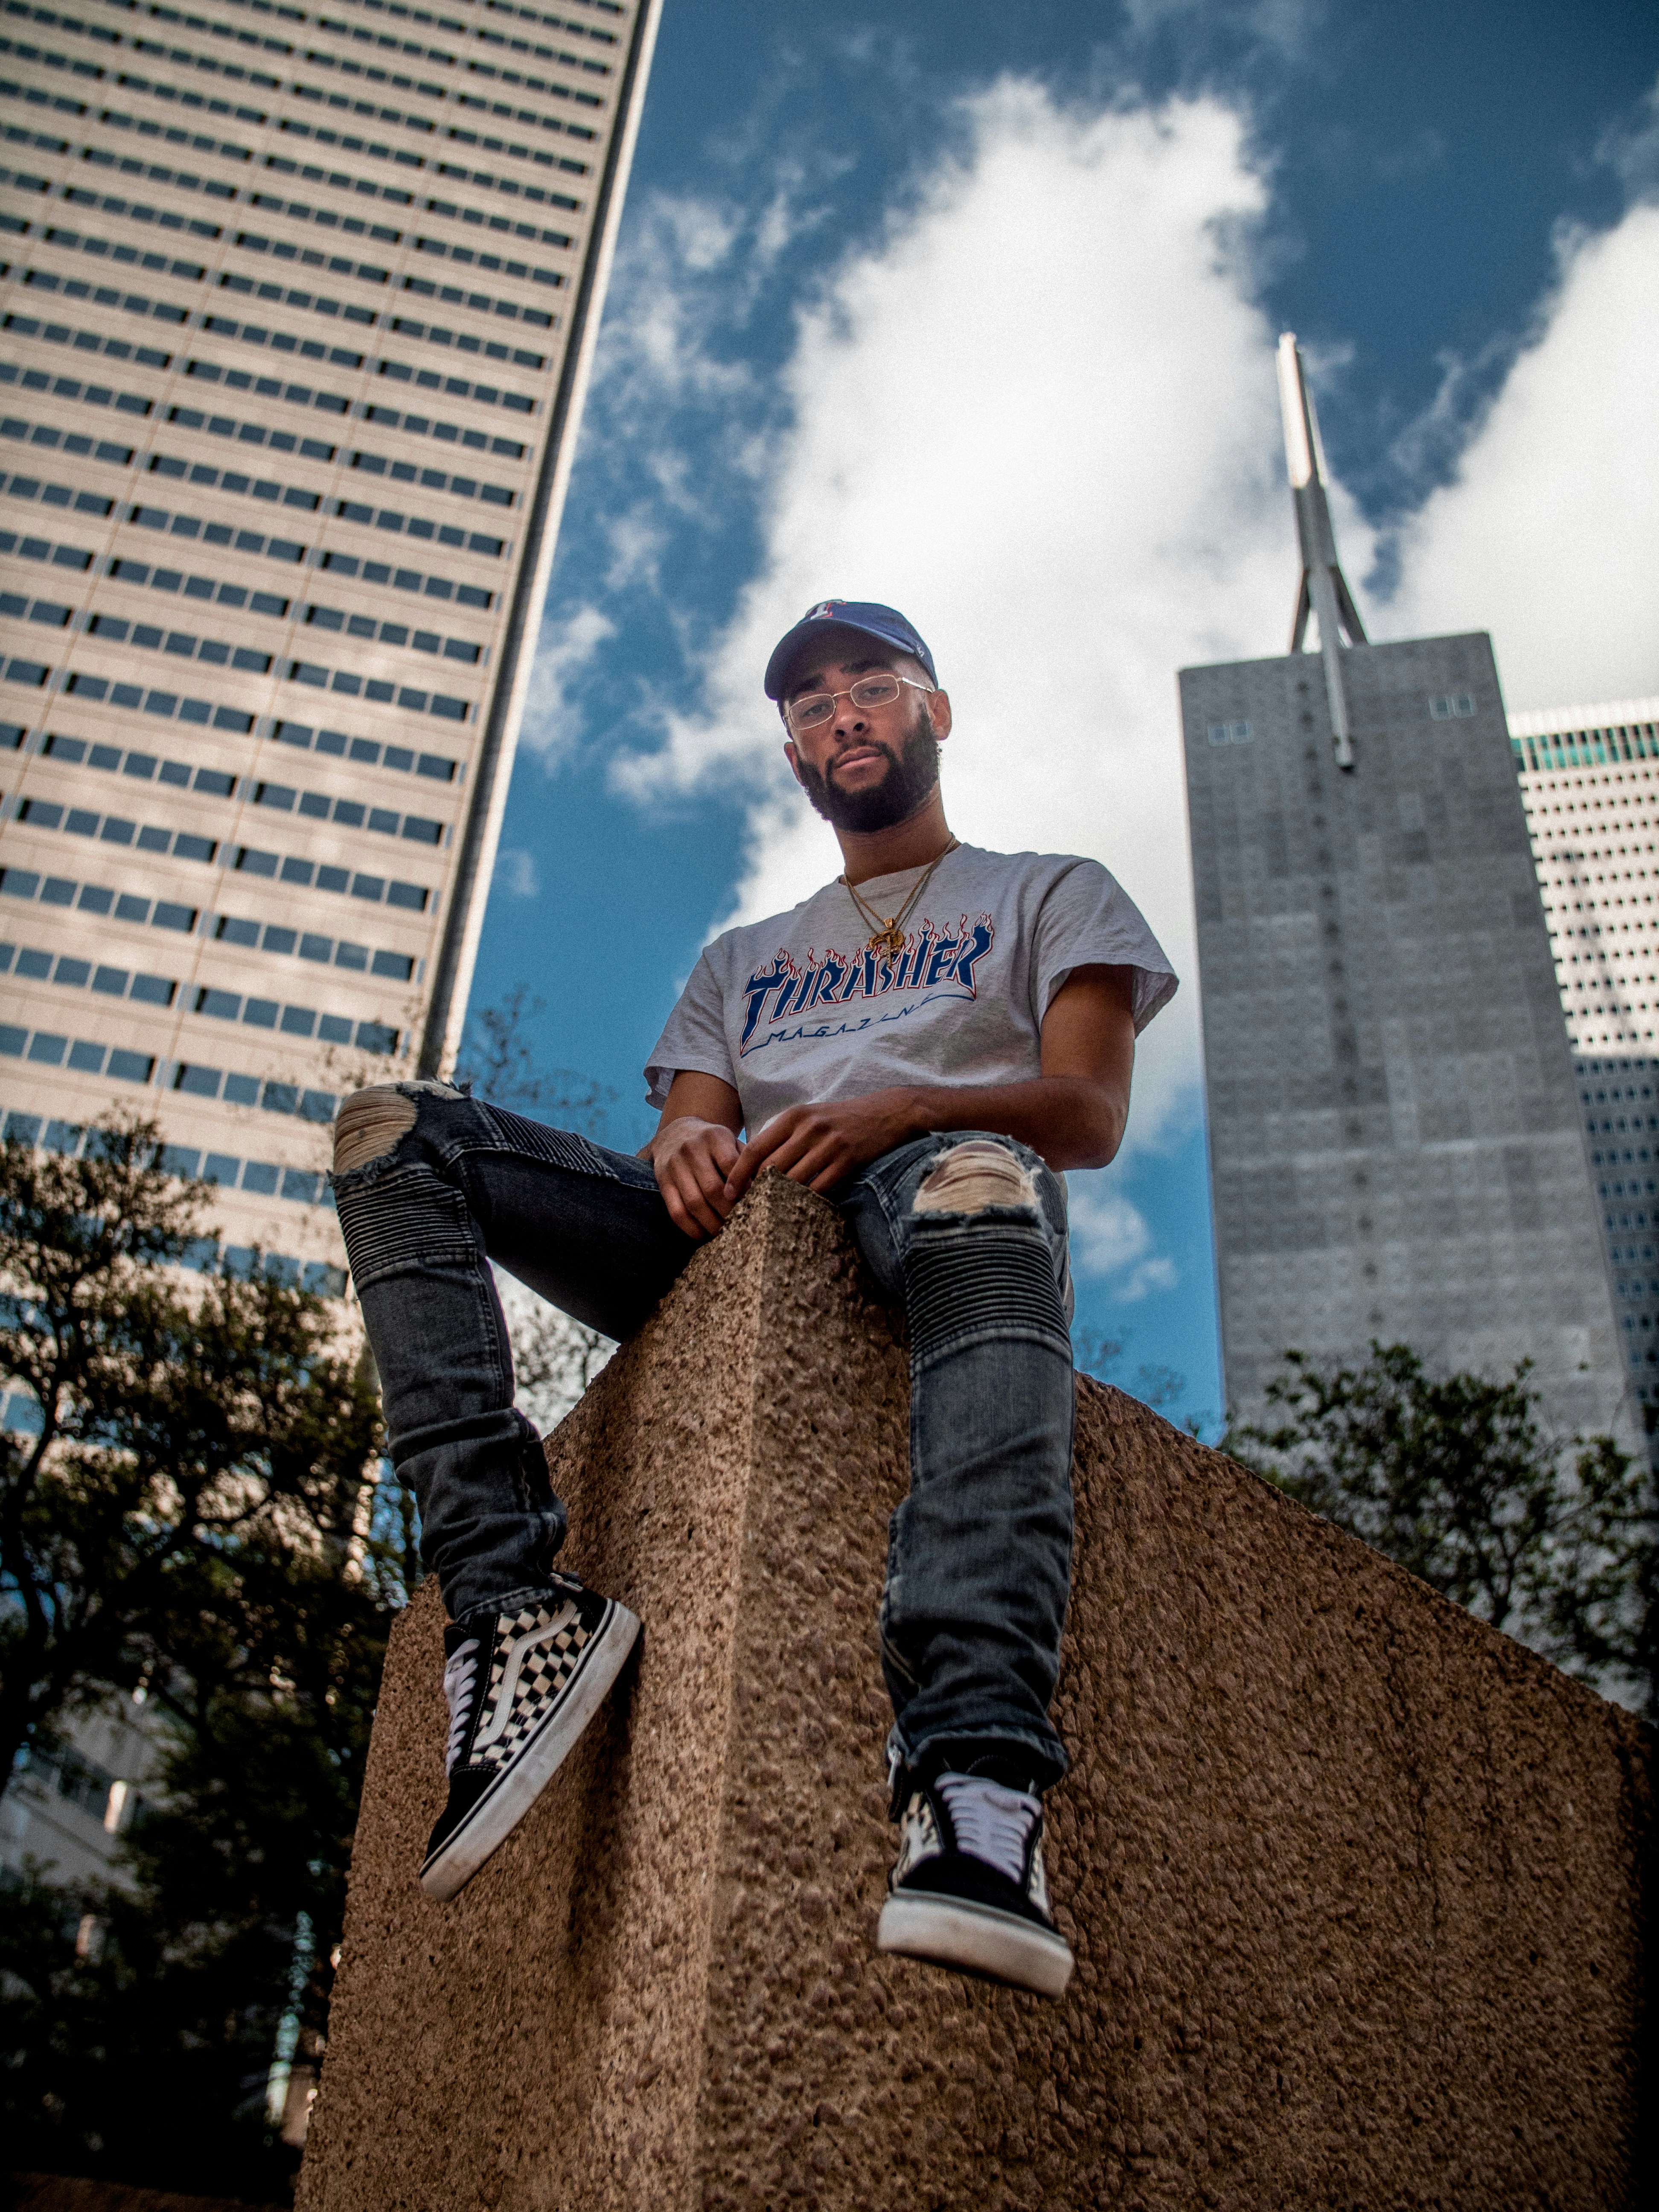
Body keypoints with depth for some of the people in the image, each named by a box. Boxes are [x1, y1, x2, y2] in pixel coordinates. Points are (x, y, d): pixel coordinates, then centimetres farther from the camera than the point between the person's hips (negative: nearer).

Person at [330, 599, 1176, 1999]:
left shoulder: (1048, 895, 24)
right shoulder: (739, 962, 36)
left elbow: (1090, 1115, 6)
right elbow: (691, 1124, 19)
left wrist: (899, 1109, -16)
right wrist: (685, 1148, -9)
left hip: (914, 1196, -4)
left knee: (977, 1184, -43)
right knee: (391, 1132, -14)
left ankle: (974, 1778, -57)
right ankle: (513, 1606, -31)